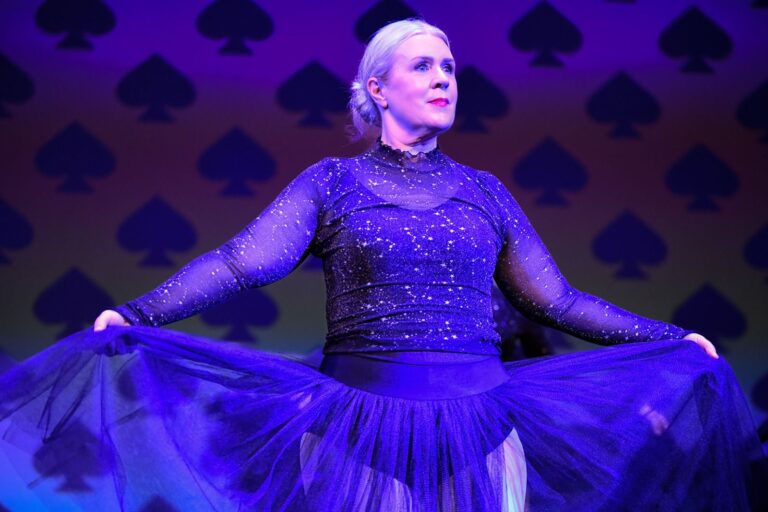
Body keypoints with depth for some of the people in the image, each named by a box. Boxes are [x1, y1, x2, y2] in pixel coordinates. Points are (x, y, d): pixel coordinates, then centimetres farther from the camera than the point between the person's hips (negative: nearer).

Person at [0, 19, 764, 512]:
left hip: (476, 426, 3)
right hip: (358, 430, -2)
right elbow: (241, 261, -7)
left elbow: (554, 300, 13)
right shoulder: (331, 182, 4)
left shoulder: (485, 193, 11)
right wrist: (136, 315, -20)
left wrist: (673, 338, 12)